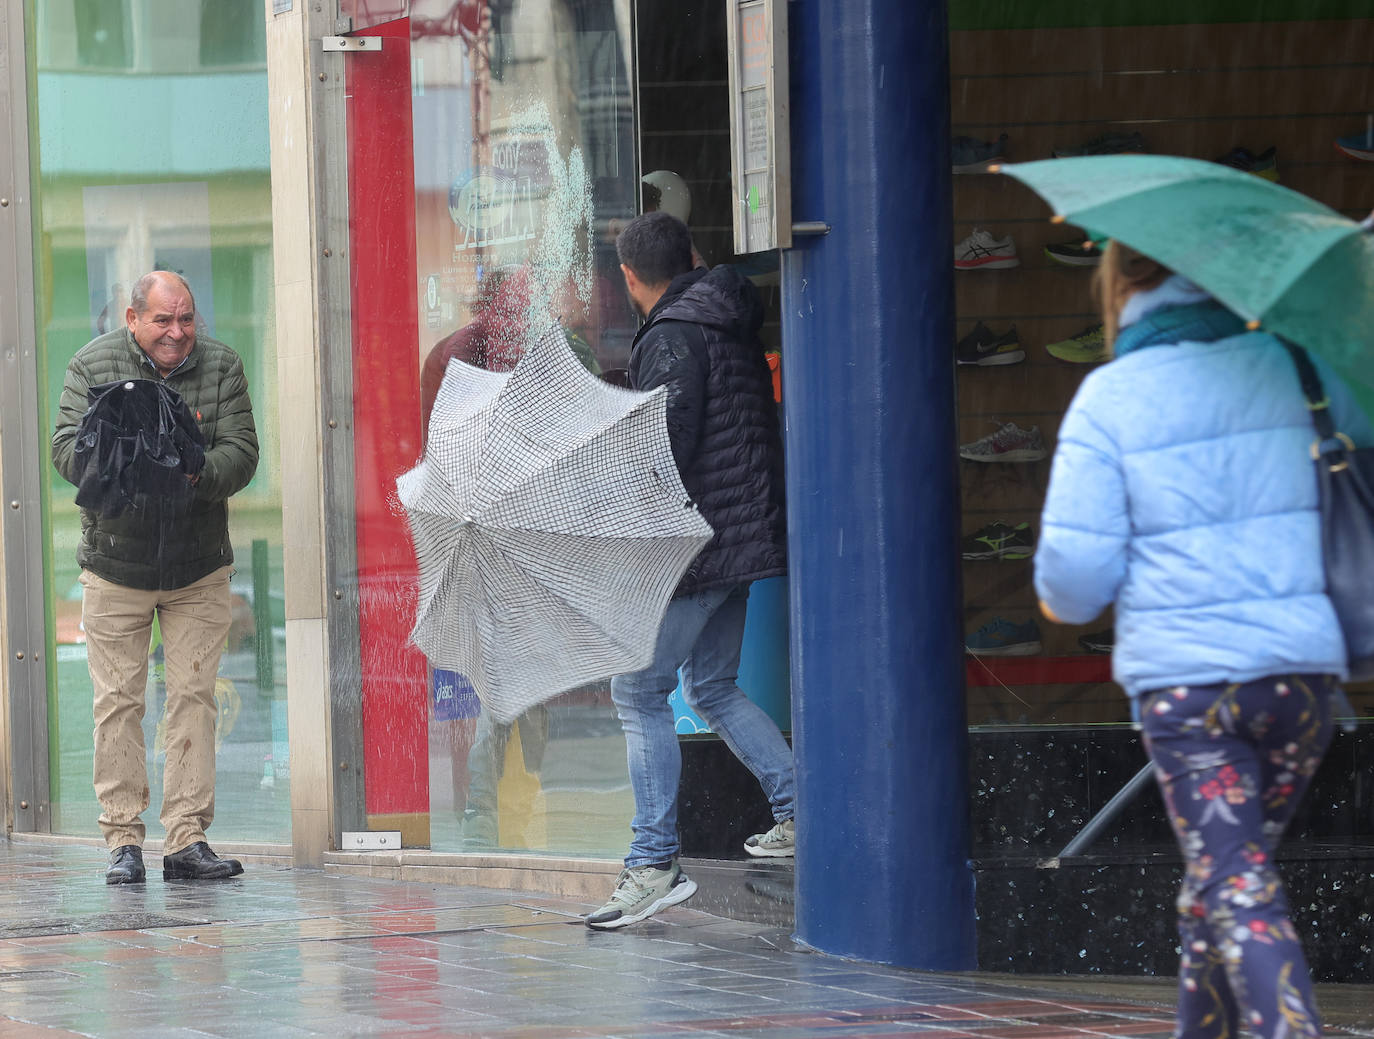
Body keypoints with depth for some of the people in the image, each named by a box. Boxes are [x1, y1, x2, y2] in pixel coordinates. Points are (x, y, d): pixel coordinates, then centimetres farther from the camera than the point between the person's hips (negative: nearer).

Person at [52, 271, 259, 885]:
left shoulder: (221, 367, -1)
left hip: (199, 570, 1)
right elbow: (67, 446, -10)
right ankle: (123, 840, 4)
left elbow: (241, 451, -8)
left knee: (194, 697, -2)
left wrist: (199, 472, -29)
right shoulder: (92, 366, -3)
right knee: (118, 700, -1)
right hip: (115, 565, -1)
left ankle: (187, 839, 0)